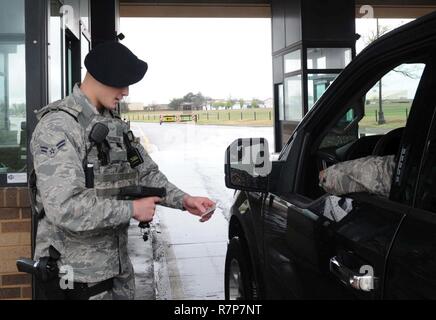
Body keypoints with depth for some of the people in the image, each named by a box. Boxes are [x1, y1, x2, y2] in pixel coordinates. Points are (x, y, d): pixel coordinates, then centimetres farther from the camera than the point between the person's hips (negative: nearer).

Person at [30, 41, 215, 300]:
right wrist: (131, 208, -18)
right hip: (75, 274, -7)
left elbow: (147, 173, 13)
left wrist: (183, 200, -4)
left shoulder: (116, 125, 9)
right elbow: (65, 208, -28)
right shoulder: (58, 126, -18)